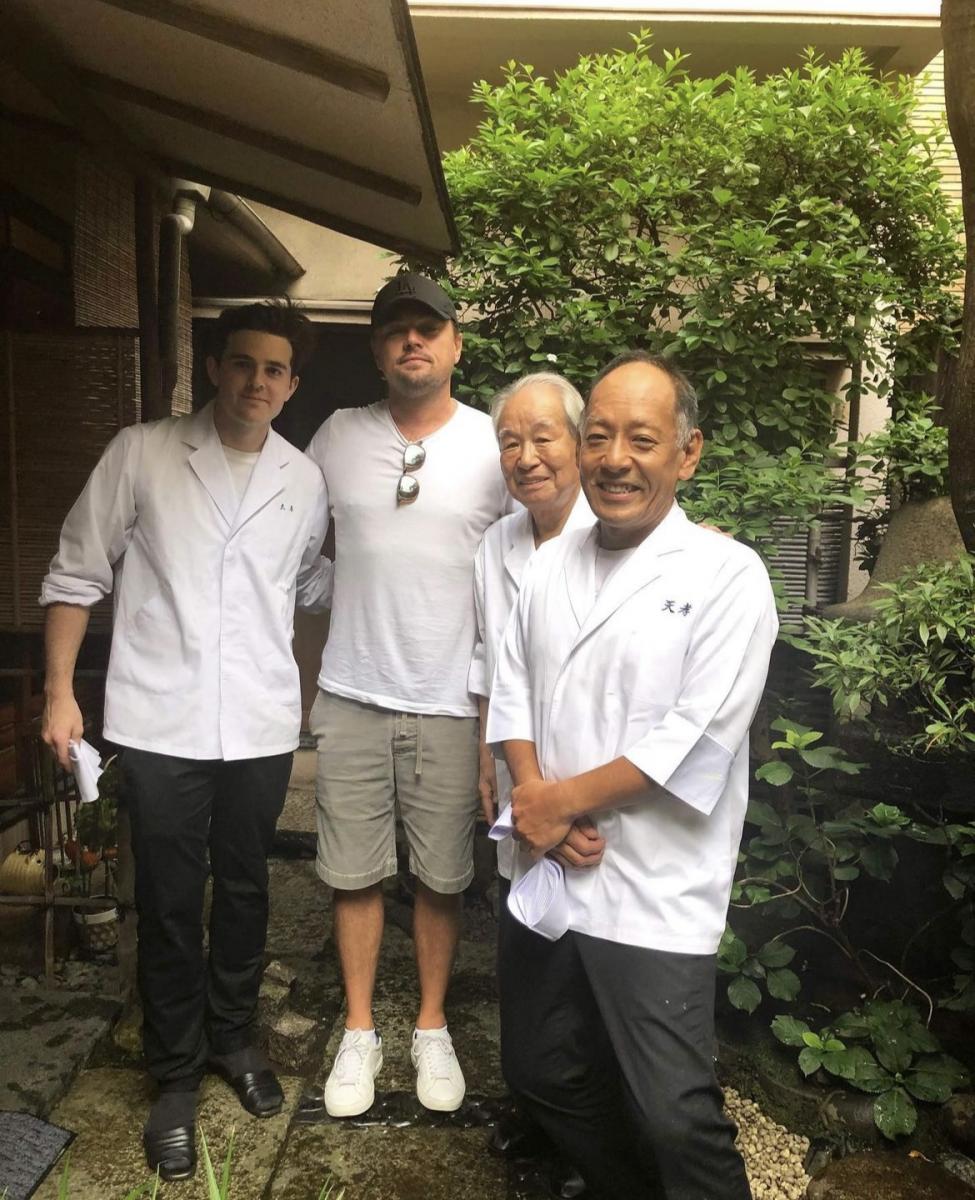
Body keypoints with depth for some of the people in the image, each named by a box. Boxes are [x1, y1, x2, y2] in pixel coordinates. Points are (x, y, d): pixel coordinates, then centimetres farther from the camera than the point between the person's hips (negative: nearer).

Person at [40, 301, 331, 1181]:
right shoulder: (140, 455, -3)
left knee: (244, 890, 16)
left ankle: (233, 1037, 40)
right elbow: (77, 575, 0)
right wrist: (59, 691, -3)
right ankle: (177, 1074, 30)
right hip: (160, 723, -2)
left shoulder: (304, 481, 4)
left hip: (261, 726, 3)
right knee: (170, 902, 9)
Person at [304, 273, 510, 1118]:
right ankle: (359, 1032, 31)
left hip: (451, 701, -1)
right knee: (355, 872, 11)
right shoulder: (339, 436, 3)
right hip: (352, 697, 2)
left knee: (443, 876, 11)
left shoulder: (495, 446, -3)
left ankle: (433, 1029, 33)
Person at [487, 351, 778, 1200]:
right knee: (540, 1071, 21)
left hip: (657, 897, -6)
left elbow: (695, 740, -17)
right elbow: (512, 686, 8)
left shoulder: (727, 575, -11)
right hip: (549, 874, 6)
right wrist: (531, 793, -8)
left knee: (675, 1119, 2)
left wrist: (563, 799, -13)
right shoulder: (550, 564, 6)